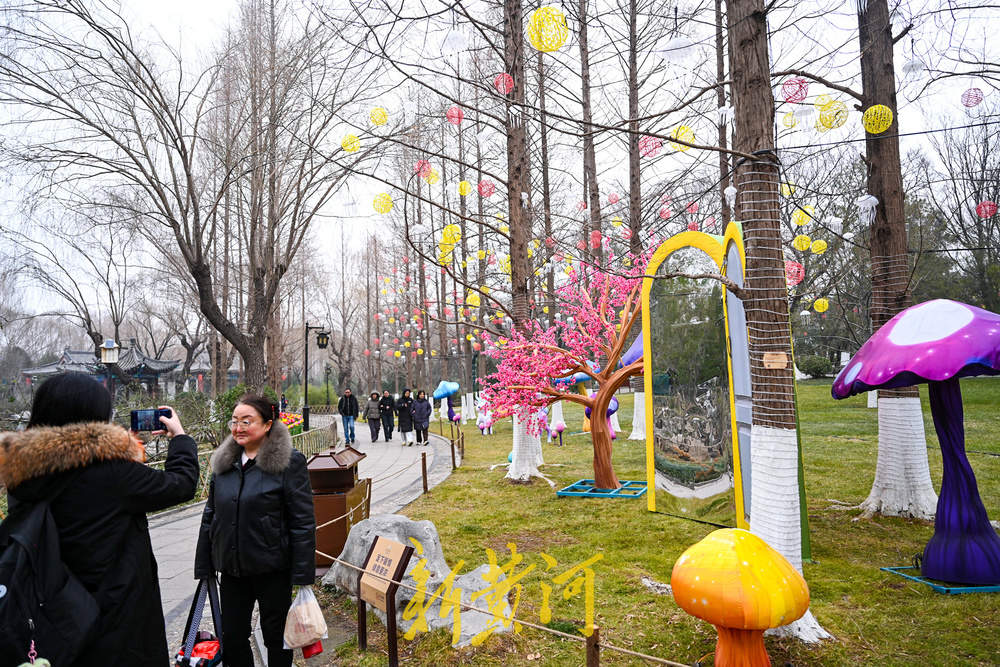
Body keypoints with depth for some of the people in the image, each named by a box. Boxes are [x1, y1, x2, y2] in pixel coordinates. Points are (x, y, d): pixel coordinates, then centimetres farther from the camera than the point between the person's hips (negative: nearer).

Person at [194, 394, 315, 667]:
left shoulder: (289, 462, -12)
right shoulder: (223, 462, 5)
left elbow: (303, 523, -13)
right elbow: (210, 516, 13)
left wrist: (302, 576, -14)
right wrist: (204, 568, 11)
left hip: (272, 570, -5)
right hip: (232, 570, 5)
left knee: (277, 637, 12)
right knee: (231, 638, 15)